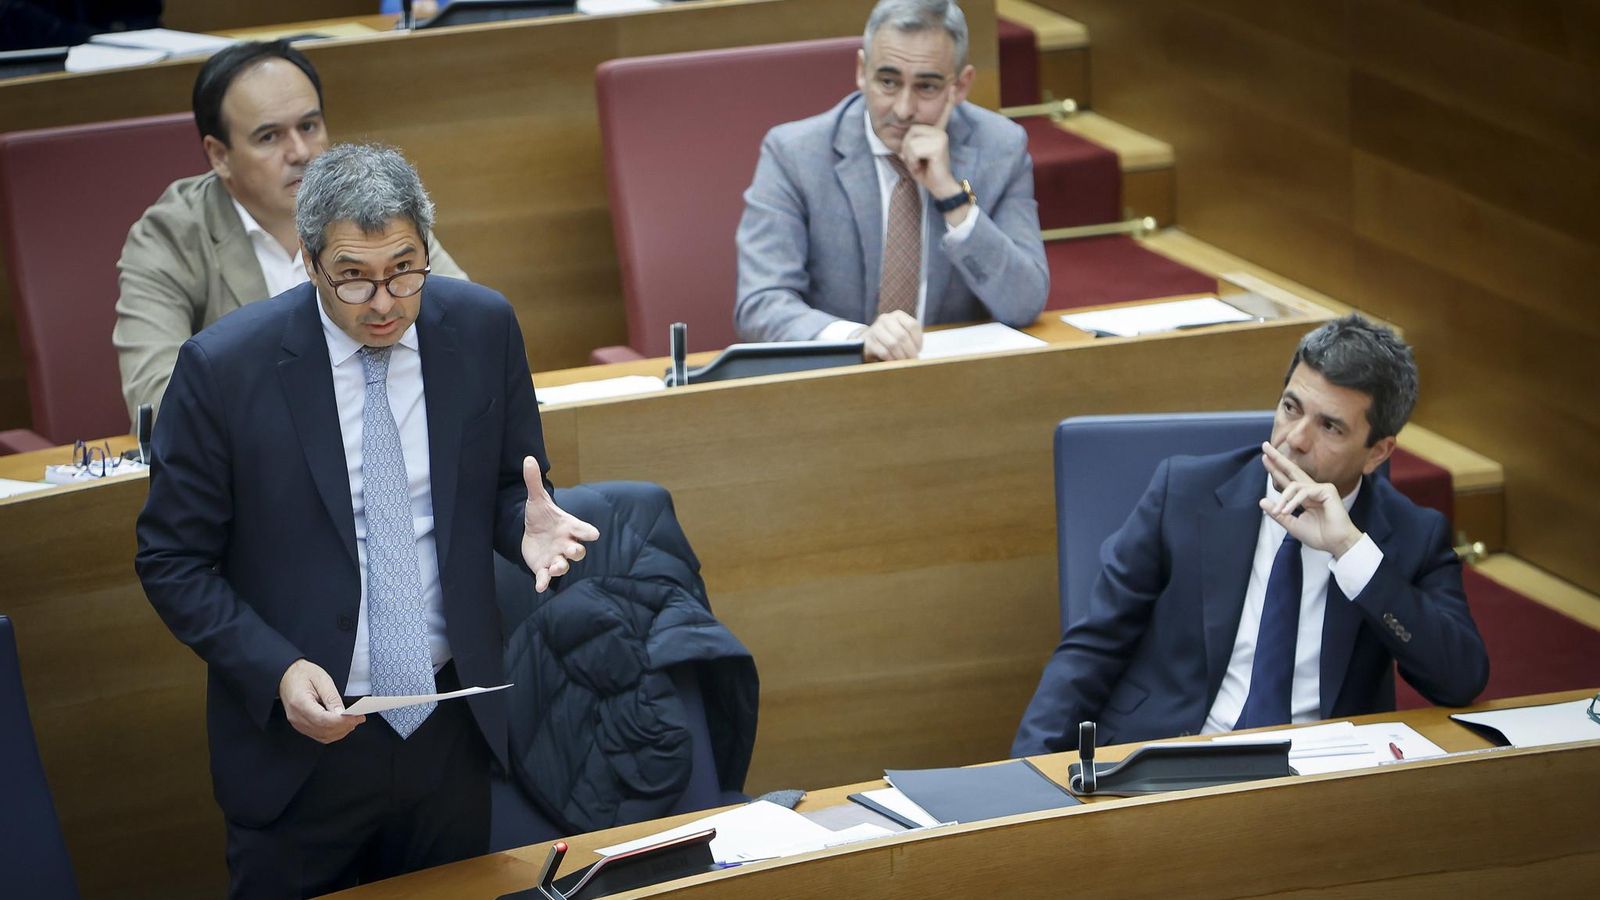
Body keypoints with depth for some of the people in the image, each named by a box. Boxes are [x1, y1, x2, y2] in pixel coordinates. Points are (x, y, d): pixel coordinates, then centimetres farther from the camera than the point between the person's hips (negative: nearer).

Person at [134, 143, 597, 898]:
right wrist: (278, 670, -21)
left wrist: (528, 527, -16)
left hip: (450, 724, 3)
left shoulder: (482, 328, -6)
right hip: (301, 735, -3)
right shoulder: (224, 367, -16)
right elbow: (172, 561, -8)